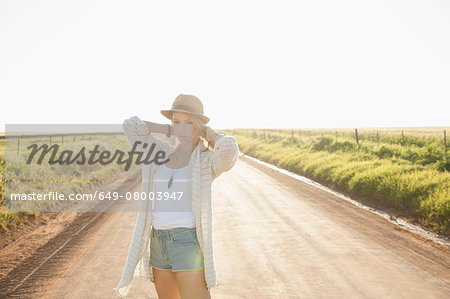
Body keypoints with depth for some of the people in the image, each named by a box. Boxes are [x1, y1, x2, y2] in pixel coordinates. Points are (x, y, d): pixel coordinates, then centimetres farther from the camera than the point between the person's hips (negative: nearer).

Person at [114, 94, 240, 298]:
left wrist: (211, 134, -7)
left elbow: (229, 148, -29)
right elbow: (130, 126, 12)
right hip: (158, 243, 6)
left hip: (188, 243, -6)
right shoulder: (163, 152, 11)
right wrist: (170, 131, 8)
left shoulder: (209, 161, -5)